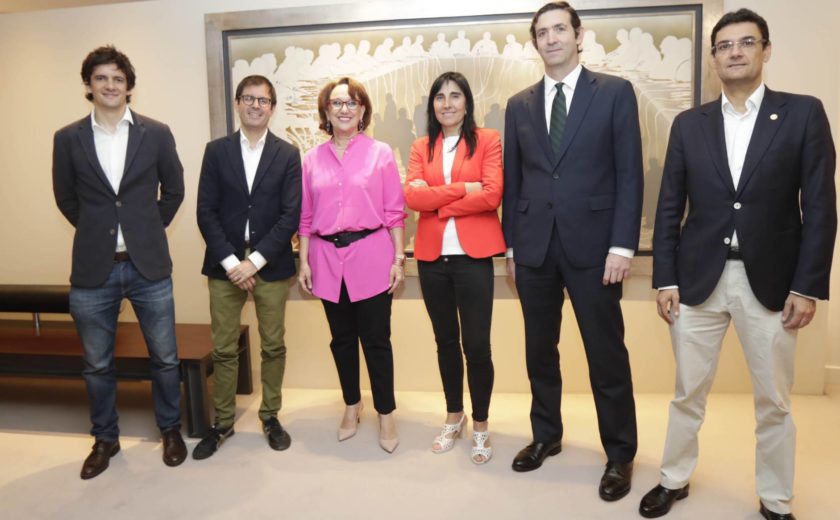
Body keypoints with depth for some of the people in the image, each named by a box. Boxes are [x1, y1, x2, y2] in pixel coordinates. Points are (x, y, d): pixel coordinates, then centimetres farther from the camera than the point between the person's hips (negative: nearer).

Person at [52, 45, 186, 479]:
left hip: (149, 266, -1)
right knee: (97, 364, 13)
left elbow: (174, 190, 9)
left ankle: (170, 430, 31)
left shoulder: (157, 134, -1)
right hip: (93, 269, 1)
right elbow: (65, 198, 12)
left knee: (165, 358, 10)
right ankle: (105, 438, 33)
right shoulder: (68, 139, 1)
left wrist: (148, 231, 10)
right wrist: (99, 231, 13)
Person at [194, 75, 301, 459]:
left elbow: (291, 215, -5)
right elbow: (206, 211, -1)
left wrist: (254, 261, -12)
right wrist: (231, 261, -11)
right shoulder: (216, 151, 5)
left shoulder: (287, 154, 2)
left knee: (273, 347, 9)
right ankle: (223, 423, 23)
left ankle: (270, 416, 26)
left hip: (271, 266, 0)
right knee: (223, 350, 7)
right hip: (225, 265, 1)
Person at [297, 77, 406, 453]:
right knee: (342, 339, 14)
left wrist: (398, 258, -6)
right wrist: (303, 261, 4)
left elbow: (394, 212, -2)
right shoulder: (312, 159, 6)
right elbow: (305, 216, 8)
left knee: (376, 339, 3)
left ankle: (386, 415, 19)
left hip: (371, 257, -3)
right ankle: (351, 407, 32)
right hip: (327, 259, 3)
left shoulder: (380, 153, -1)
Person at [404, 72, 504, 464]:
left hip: (473, 256, -3)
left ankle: (480, 425, 19)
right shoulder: (421, 148, 11)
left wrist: (437, 202, -7)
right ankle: (454, 417, 31)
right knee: (446, 341, 14)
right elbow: (412, 197, -4)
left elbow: (491, 195, -12)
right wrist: (463, 189, -12)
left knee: (476, 344, -1)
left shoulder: (488, 140, 2)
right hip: (432, 257, 4)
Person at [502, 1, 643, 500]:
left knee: (607, 354, 4)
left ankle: (620, 455, 21)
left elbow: (630, 174, -4)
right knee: (540, 350, 13)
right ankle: (546, 435, 32)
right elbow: (512, 180, 11)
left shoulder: (615, 92, 1)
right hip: (534, 247, 4)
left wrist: (622, 245, -11)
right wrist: (510, 244, 7)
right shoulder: (519, 105, 11)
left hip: (592, 245, -3)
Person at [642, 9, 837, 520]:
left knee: (774, 402, 10)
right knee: (688, 394, 11)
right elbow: (669, 209, 4)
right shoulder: (689, 124, 6)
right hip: (698, 280, 1)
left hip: (770, 281, -1)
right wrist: (666, 279, -2)